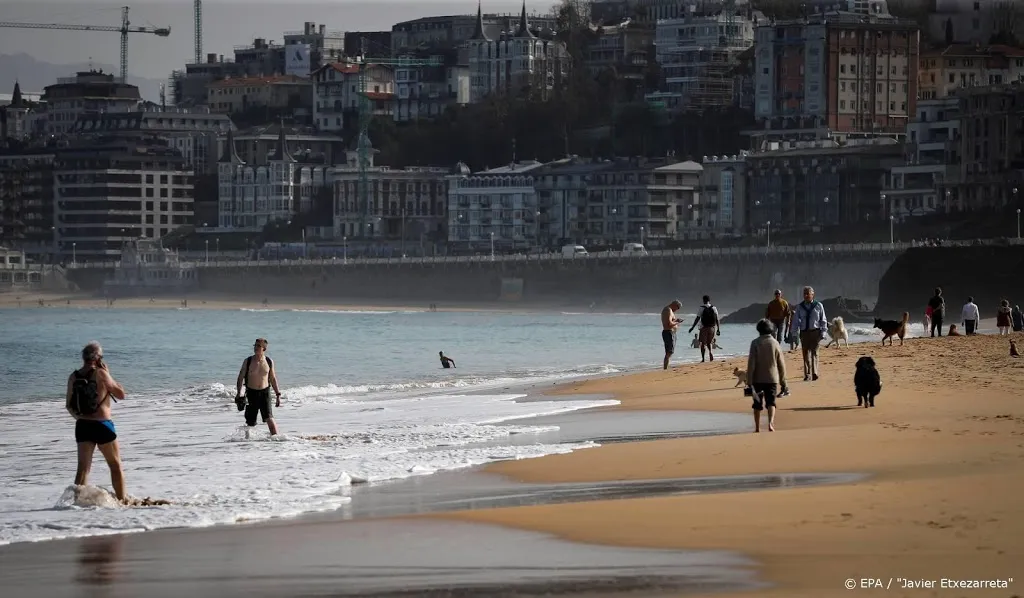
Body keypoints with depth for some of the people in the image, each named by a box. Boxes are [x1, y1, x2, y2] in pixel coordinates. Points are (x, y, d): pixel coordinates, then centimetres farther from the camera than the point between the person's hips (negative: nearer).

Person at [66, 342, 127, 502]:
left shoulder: (73, 377, 4)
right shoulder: (100, 374, -12)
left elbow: (69, 405, 13)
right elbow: (121, 394, -5)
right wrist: (108, 375, 1)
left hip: (82, 426, 4)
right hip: (102, 425, -4)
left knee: (83, 467, 4)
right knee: (115, 465, 12)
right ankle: (122, 499, 17)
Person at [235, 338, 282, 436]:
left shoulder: (269, 362, 3)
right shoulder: (248, 361, -1)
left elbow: (273, 379, 12)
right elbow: (241, 377, 2)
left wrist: (278, 394, 10)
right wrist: (238, 393, -9)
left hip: (265, 392, 0)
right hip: (251, 393, 0)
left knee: (269, 418, -14)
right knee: (250, 422, 5)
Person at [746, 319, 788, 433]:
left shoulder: (755, 343, -6)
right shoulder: (775, 343, -1)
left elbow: (751, 364, -9)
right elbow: (781, 364, 3)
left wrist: (749, 381, -7)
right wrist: (783, 381, 12)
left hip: (758, 379, 0)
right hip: (772, 378, 0)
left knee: (758, 404, 12)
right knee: (771, 402, 1)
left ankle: (757, 427, 19)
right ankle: (771, 423, -22)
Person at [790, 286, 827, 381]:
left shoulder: (818, 306, 3)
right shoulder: (799, 307, 7)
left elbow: (823, 320, 6)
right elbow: (796, 320, 8)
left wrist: (823, 333, 1)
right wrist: (794, 333, 1)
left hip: (815, 332, -2)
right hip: (804, 333, 2)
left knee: (814, 352, -9)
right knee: (805, 353, 3)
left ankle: (814, 374, -10)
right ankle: (807, 375, 8)